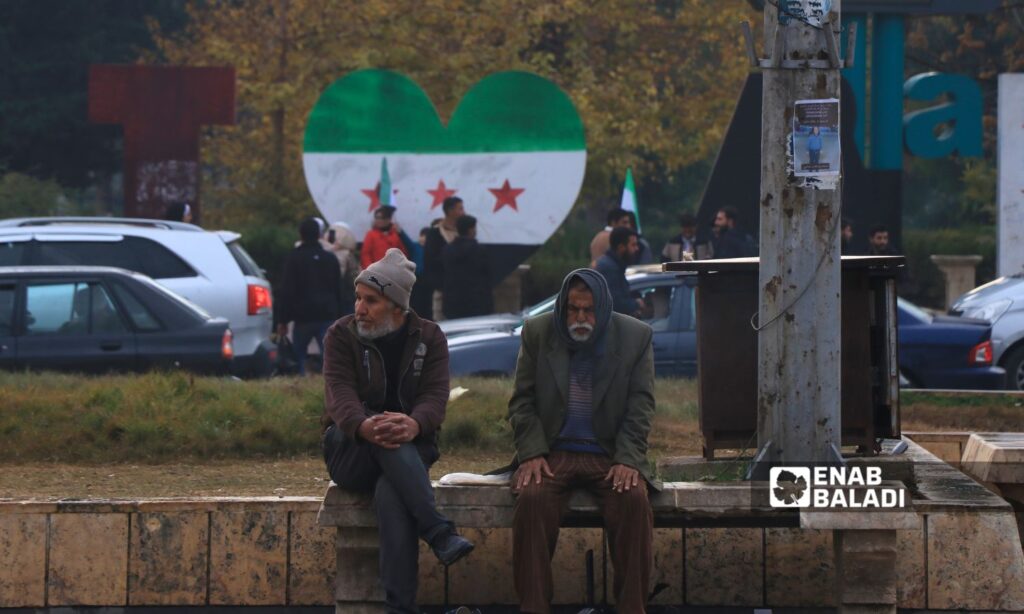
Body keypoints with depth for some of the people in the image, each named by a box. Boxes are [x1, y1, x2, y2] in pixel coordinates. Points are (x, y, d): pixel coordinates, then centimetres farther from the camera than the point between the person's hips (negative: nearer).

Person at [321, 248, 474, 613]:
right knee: (384, 435, -39)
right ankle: (440, 534, -48)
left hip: (410, 447, 0)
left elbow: (435, 395, -10)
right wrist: (365, 426, -39)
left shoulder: (429, 337, 4)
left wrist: (414, 424, -35)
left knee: (391, 494, -38)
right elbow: (340, 392, -15)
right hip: (350, 452, 0)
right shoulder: (342, 334, 0)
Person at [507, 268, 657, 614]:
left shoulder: (636, 337, 3)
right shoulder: (537, 333, 5)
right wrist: (532, 454, -10)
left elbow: (641, 405, 1)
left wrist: (628, 460, -12)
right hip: (553, 453, 0)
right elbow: (522, 401, 5)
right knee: (532, 499, -30)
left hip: (610, 455, 0)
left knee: (633, 501, -30)